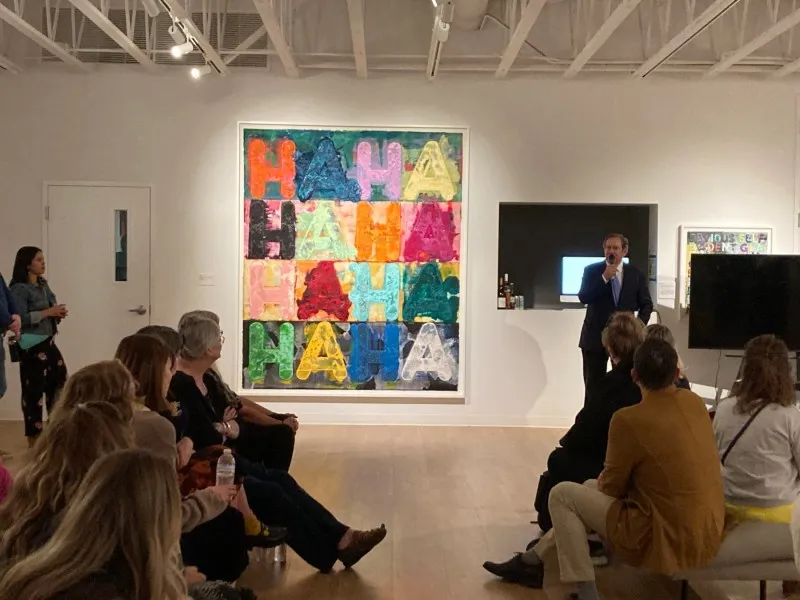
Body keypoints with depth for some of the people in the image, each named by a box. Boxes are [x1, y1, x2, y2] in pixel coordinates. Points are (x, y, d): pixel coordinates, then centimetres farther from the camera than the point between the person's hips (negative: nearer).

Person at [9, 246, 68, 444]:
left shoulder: (43, 284, 11)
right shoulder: (19, 289, -13)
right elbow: (22, 318, -20)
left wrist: (59, 313, -1)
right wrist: (49, 312, -19)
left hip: (48, 341, 8)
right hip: (31, 345, -8)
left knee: (59, 379, 11)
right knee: (34, 388, -1)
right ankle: (33, 435, 10)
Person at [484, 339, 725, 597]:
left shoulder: (629, 419, -21)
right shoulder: (695, 403, 1)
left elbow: (611, 487, -7)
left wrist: (601, 481, 15)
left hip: (669, 540, -8)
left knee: (562, 494, 3)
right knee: (591, 488, 22)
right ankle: (532, 561, 30)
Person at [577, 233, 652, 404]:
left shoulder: (636, 274, 4)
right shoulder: (591, 271, 0)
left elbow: (646, 304, 8)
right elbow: (583, 298, -13)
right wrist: (604, 278, -19)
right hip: (595, 337, -1)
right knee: (593, 386, 2)